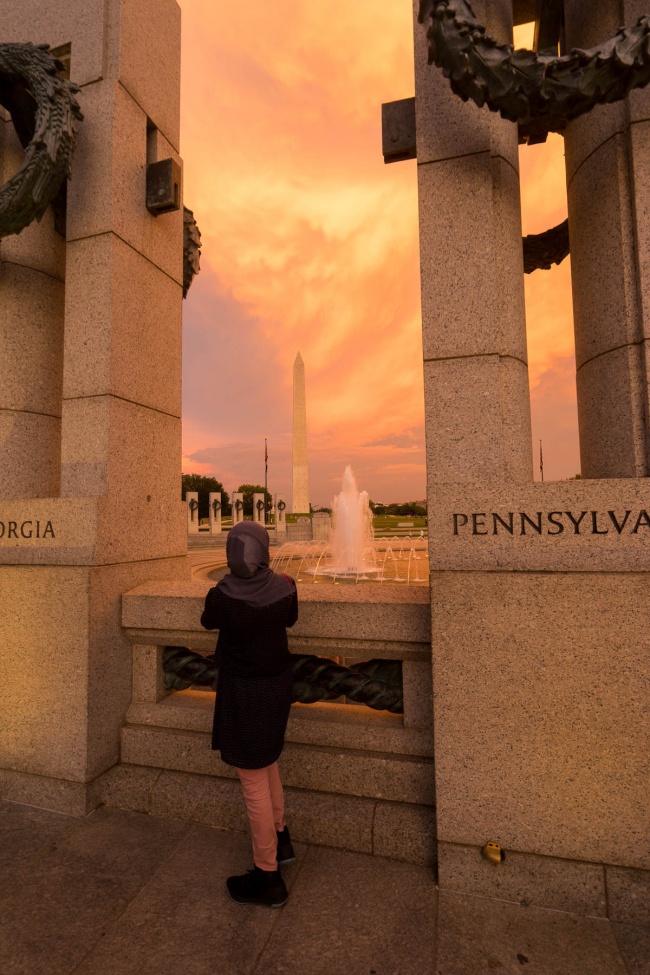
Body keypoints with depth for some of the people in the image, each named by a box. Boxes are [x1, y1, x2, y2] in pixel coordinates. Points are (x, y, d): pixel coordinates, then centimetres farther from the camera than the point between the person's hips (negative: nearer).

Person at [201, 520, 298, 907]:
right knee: (268, 763, 29)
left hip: (244, 692, -6)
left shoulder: (222, 596, -24)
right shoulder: (285, 586, -13)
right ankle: (280, 839, 49)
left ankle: (269, 878, 29)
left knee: (254, 783, 11)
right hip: (278, 682, 6)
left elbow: (207, 622, 0)